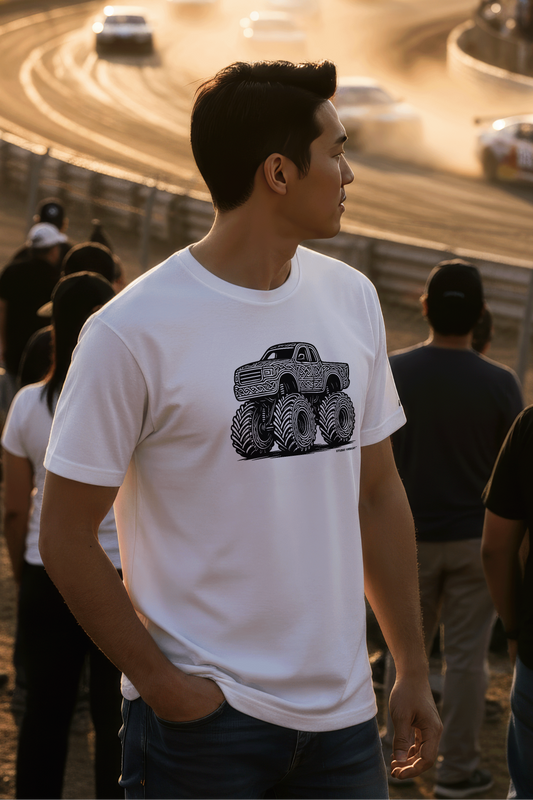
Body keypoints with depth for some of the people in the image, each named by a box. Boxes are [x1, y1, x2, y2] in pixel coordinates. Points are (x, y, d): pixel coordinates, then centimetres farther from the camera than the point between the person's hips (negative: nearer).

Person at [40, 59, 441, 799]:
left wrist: (414, 672, 11)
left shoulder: (353, 300, 6)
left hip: (342, 711, 5)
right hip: (203, 713, -5)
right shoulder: (133, 332, -13)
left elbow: (379, 496, 11)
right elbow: (65, 536, -9)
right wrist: (161, 684, -11)